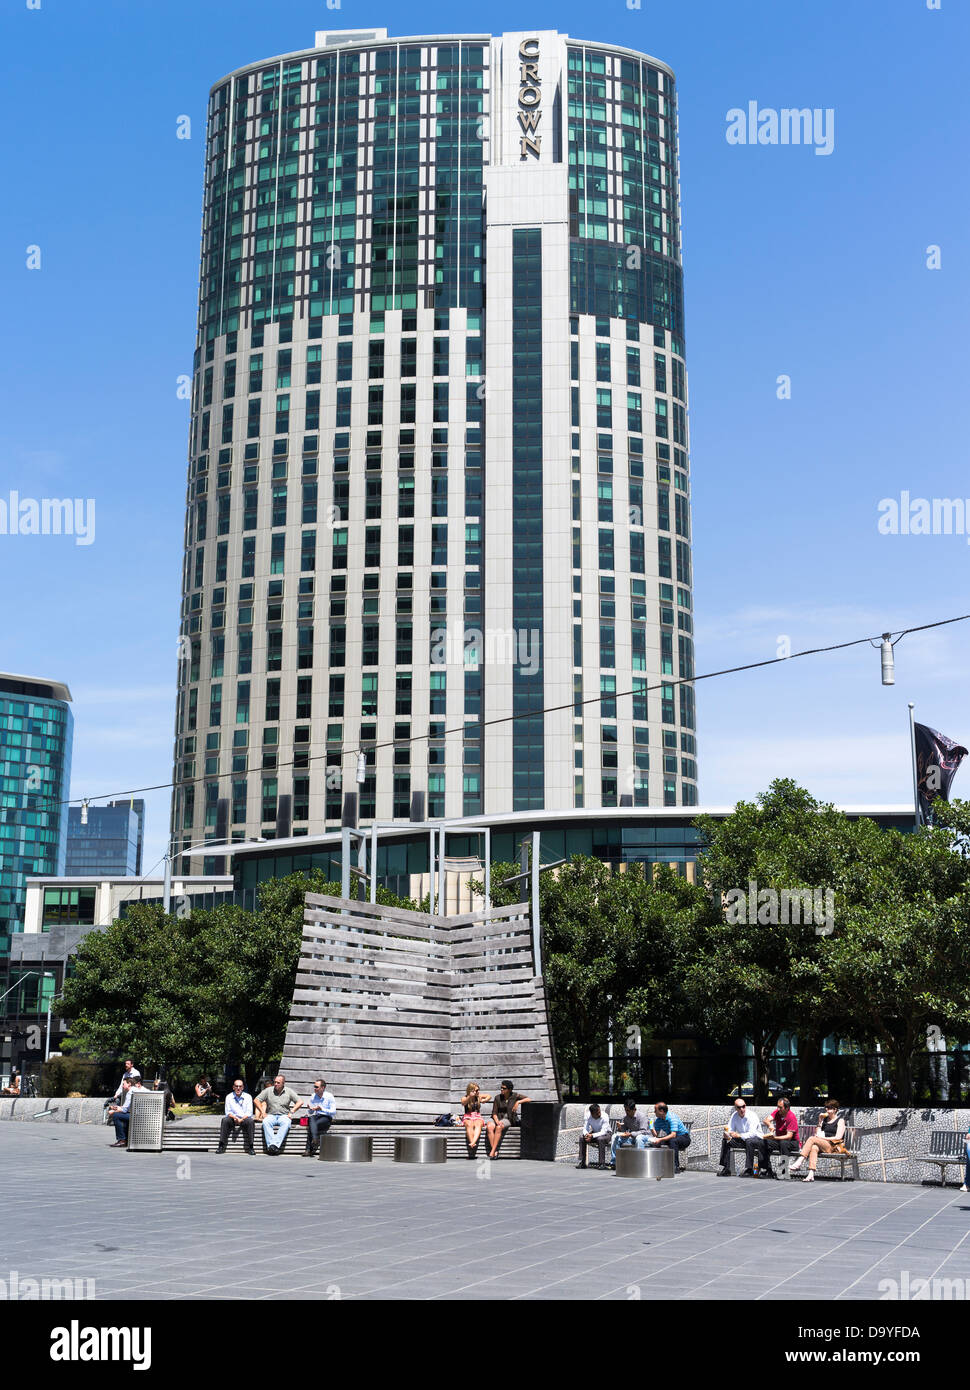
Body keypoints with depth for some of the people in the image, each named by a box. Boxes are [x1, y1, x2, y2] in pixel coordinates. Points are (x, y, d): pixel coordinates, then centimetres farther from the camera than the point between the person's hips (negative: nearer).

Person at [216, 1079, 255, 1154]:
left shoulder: (248, 1097, 3)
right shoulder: (229, 1097, 6)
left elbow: (249, 1113, -4)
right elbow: (228, 1112, 2)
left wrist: (241, 1119, -21)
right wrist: (234, 1117, -19)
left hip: (244, 1119, -1)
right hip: (233, 1119, 1)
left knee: (250, 1121, -33)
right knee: (225, 1120, -30)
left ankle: (250, 1147, -30)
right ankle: (221, 1146, -30)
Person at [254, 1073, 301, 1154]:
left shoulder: (289, 1091, 7)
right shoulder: (268, 1090, 7)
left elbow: (299, 1102, 7)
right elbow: (257, 1100, 8)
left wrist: (291, 1112, -4)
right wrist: (263, 1112, -2)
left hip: (284, 1115, -1)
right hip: (271, 1115, 1)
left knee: (286, 1123, -36)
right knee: (266, 1122, -34)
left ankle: (276, 1144, -45)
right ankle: (270, 1144, -44)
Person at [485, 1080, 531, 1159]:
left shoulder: (514, 1096, 2)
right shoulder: (497, 1098, 3)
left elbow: (528, 1099, 0)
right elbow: (494, 1113, 1)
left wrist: (518, 1102, -14)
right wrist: (497, 1121, -18)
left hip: (507, 1119, -2)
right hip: (497, 1118, 2)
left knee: (499, 1127, -36)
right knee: (489, 1127, -33)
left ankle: (492, 1151, -35)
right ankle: (495, 1152, -34)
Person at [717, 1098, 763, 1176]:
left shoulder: (752, 1116, -21)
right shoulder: (734, 1116, -2)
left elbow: (752, 1133, -31)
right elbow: (730, 1130, -2)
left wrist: (739, 1135, -44)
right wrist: (727, 1135, -27)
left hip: (756, 1139, -6)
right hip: (742, 1140, 6)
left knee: (749, 1141, -38)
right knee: (725, 1141, -9)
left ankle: (749, 1170, -34)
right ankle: (725, 1169, -8)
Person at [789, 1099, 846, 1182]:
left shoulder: (840, 1120, 5)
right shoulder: (825, 1119, 23)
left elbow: (838, 1137, -8)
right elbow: (817, 1134, 16)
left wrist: (823, 1138, -12)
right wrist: (820, 1121, 5)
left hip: (834, 1146, -5)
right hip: (822, 1145, 5)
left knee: (812, 1138, -28)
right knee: (814, 1147, -33)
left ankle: (798, 1163, -37)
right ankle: (811, 1175, -45)